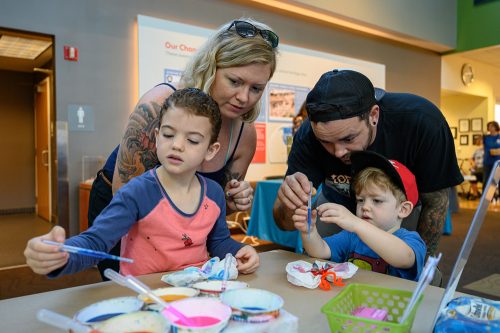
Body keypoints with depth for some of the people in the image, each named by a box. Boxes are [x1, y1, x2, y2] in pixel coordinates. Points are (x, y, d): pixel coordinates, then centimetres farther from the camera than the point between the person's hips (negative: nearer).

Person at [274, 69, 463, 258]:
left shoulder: (423, 122, -36)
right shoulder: (309, 135, -33)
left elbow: (435, 203, -20)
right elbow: (286, 223, -30)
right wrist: (289, 203, -52)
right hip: (338, 204, 1)